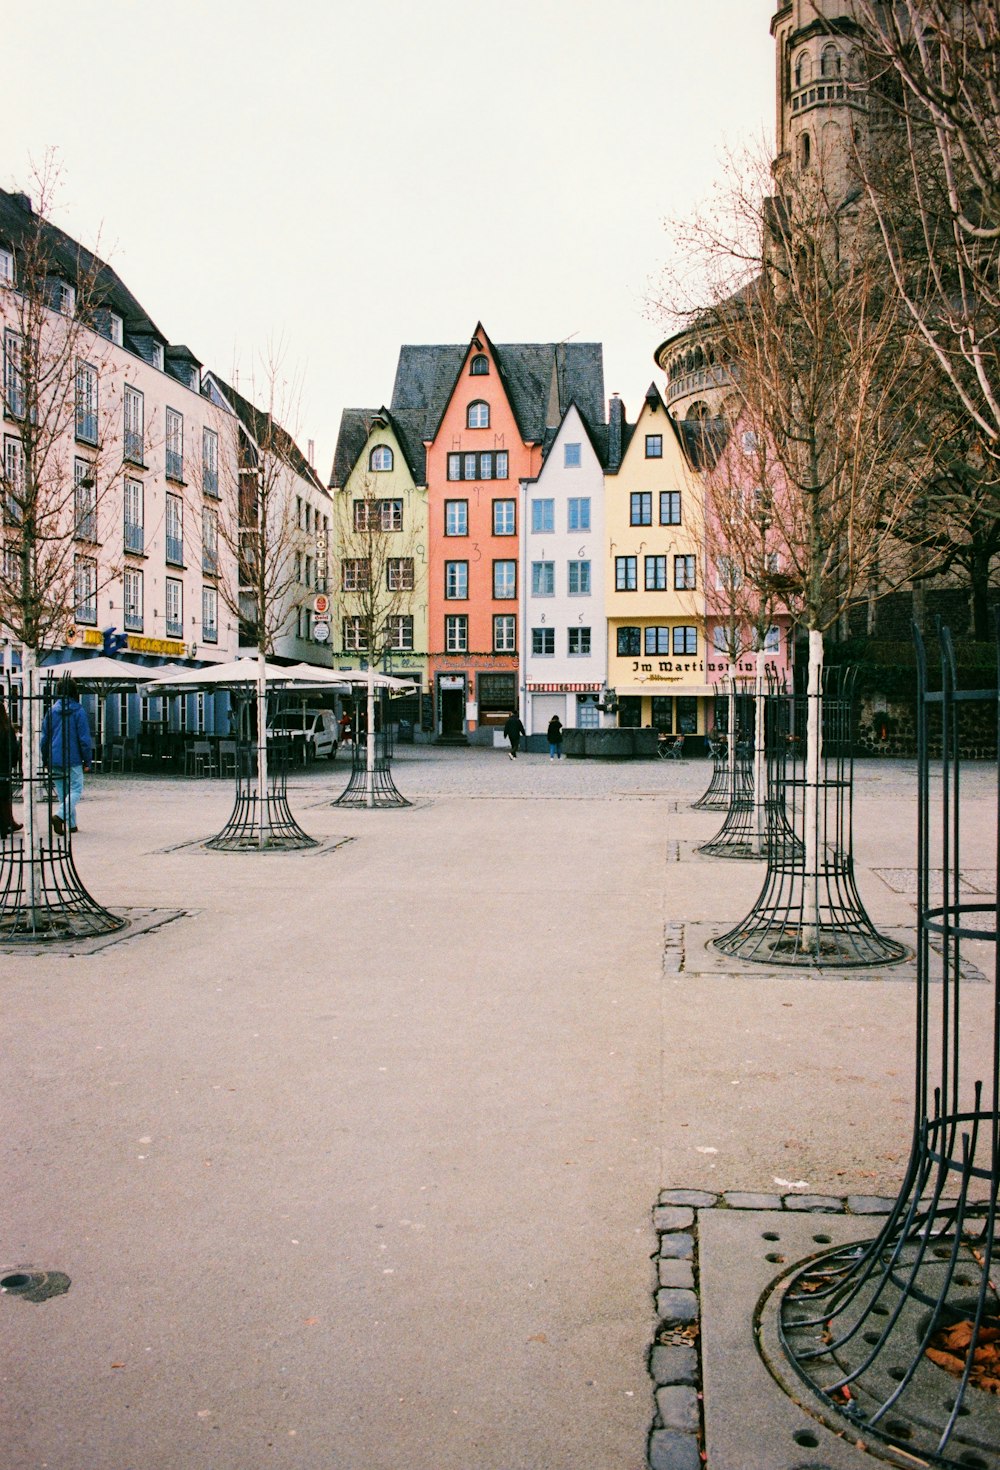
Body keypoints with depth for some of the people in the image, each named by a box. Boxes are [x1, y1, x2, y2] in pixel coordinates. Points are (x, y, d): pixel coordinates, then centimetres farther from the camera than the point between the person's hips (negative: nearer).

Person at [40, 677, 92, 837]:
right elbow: (84, 738, -8)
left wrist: (45, 760, 17)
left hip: (55, 761, 5)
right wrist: (87, 761, -2)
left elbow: (44, 738, 9)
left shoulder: (52, 711, 4)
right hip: (73, 759, -4)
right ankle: (60, 816, -20)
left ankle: (71, 824, 14)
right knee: (76, 789, 1)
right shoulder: (78, 711, -7)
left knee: (62, 792, 12)